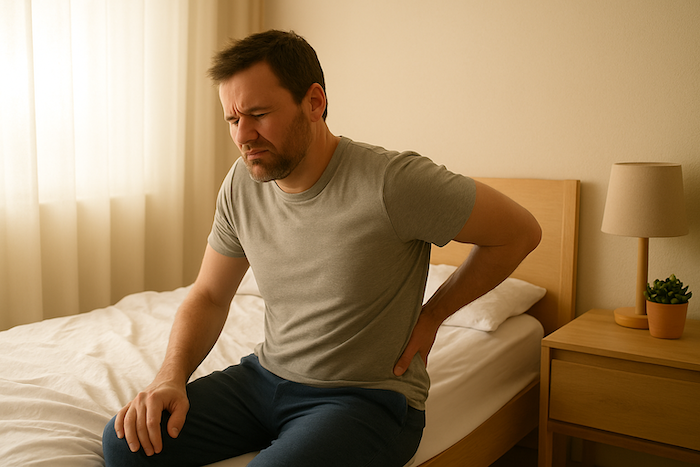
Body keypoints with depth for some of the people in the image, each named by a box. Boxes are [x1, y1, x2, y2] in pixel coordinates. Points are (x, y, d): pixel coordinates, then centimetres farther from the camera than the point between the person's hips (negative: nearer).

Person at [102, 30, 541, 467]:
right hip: (265, 375, 6)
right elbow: (209, 296, 9)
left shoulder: (391, 181, -22)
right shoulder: (242, 183, -2)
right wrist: (171, 377, -9)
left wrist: (432, 314, -5)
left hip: (366, 396, -5)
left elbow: (521, 232, -10)